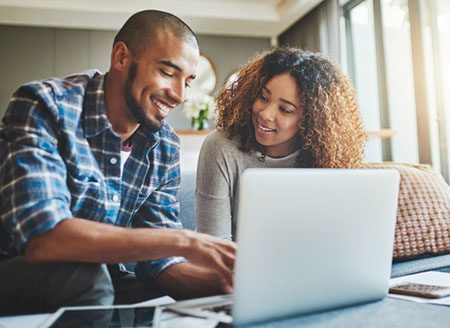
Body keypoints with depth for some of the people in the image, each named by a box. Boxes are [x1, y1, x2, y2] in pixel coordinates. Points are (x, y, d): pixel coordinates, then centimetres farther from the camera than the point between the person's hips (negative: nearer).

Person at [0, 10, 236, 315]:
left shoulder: (165, 147, -3)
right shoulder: (44, 105, -20)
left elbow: (158, 260, -4)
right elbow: (40, 237, -33)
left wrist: (224, 279, -24)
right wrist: (184, 241, -35)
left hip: (105, 282, 4)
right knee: (84, 276, -34)